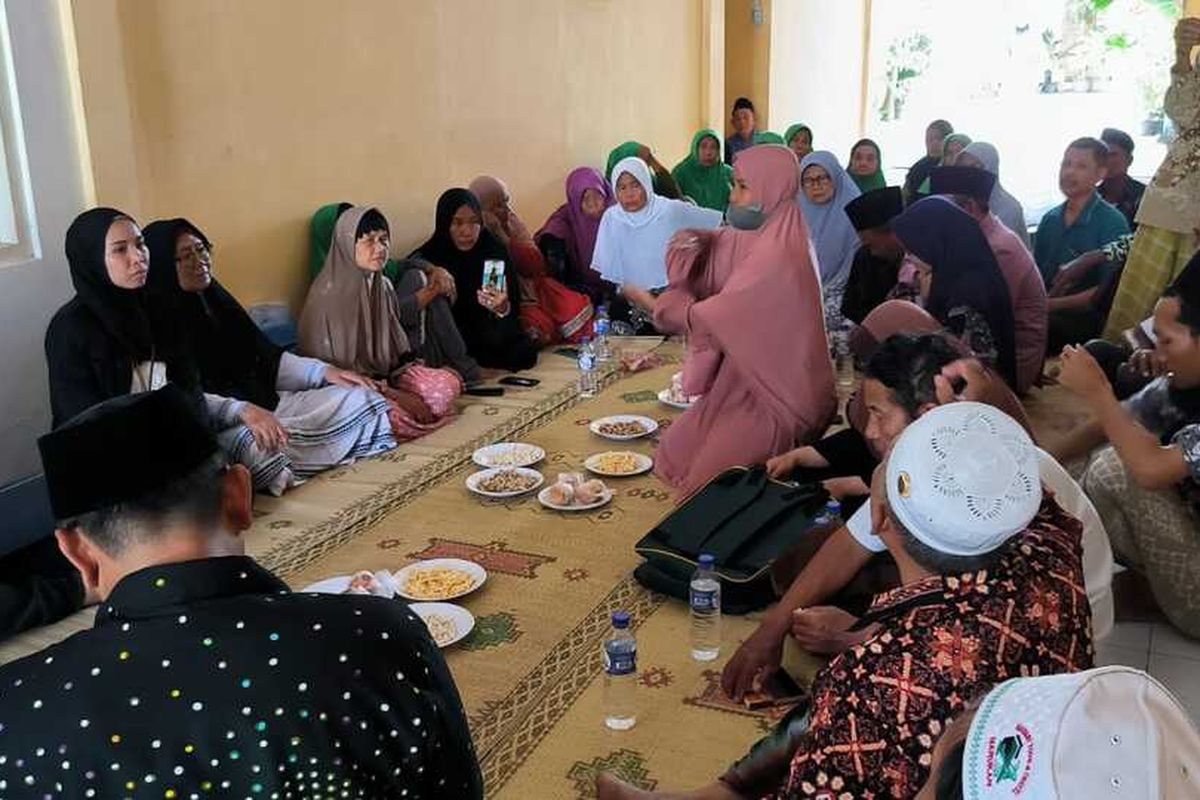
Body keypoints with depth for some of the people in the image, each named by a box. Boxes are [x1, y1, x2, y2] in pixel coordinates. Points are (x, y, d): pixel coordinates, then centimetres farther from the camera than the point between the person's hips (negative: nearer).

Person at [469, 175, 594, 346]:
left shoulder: (511, 221, 6)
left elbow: (536, 265, -6)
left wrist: (503, 237, -16)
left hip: (528, 286, 6)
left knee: (577, 306, -13)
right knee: (539, 326, -31)